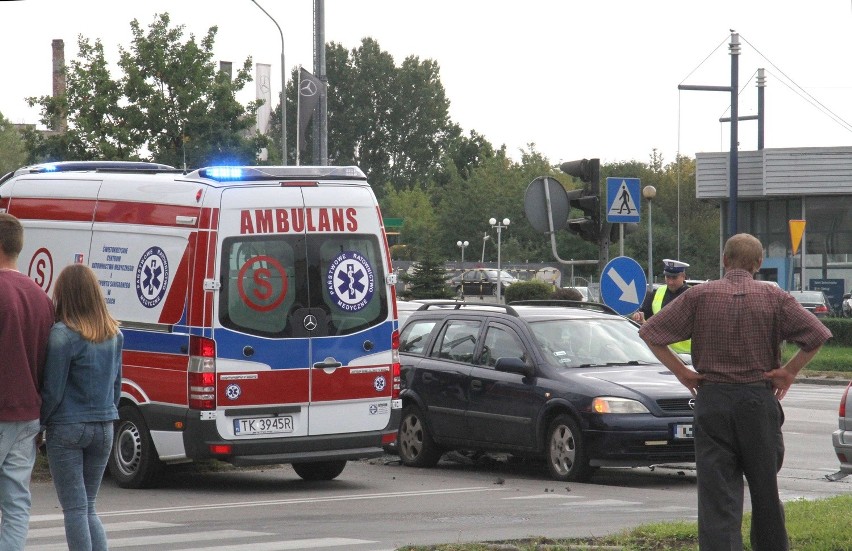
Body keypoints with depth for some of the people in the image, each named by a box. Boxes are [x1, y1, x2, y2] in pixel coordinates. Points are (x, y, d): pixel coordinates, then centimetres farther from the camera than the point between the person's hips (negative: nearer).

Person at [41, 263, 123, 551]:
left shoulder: (63, 334, -14)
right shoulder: (114, 335, 5)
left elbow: (53, 390, -12)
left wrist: (39, 421, 1)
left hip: (67, 429, -6)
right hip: (104, 428, 6)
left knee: (75, 509, 0)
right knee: (88, 508, 15)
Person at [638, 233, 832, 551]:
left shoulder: (700, 296, 0)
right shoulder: (774, 298, 0)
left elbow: (651, 333, -3)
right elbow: (817, 335, -7)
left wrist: (681, 371, 3)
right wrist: (790, 371, 2)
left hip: (712, 397, 0)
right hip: (760, 399, 0)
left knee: (716, 491, -1)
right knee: (766, 489, 13)